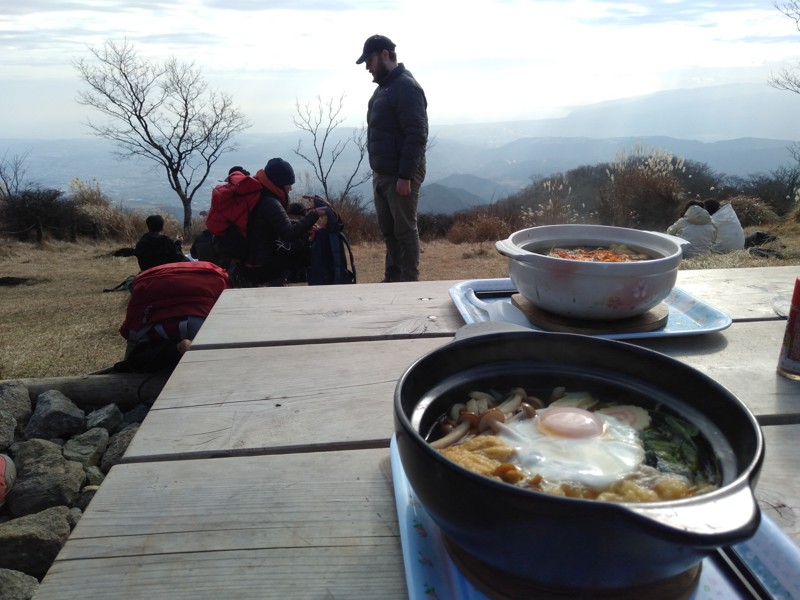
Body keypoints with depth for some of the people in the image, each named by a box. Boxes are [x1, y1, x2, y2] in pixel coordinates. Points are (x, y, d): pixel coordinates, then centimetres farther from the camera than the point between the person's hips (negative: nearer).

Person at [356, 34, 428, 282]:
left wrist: (405, 176, -24)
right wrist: (377, 170, 17)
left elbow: (416, 135, -20)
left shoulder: (406, 87, -13)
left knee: (405, 231, -2)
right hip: (382, 174, 9)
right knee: (388, 230, 14)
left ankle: (409, 283, 7)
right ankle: (392, 279, 24)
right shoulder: (384, 87, 17)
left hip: (401, 175, -9)